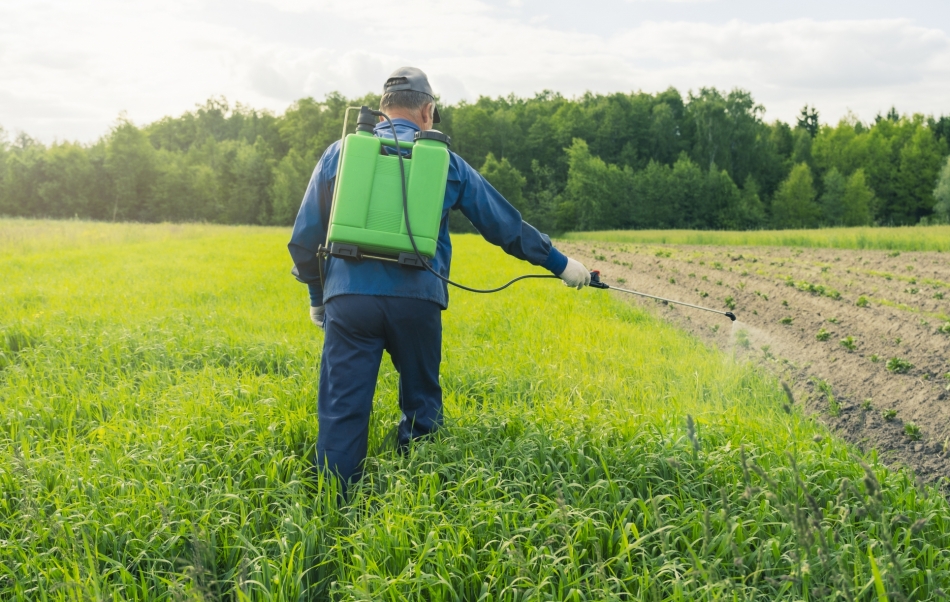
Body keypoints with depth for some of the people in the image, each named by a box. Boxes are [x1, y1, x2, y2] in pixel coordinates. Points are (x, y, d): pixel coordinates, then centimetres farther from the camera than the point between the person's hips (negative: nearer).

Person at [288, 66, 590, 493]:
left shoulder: (340, 152, 14)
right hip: (415, 300, 0)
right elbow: (505, 224, 19)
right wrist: (560, 264, 29)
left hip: (349, 298, 0)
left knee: (342, 411, 2)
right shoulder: (445, 161, 14)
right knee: (421, 411, 16)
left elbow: (304, 237, 14)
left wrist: (317, 295, 28)